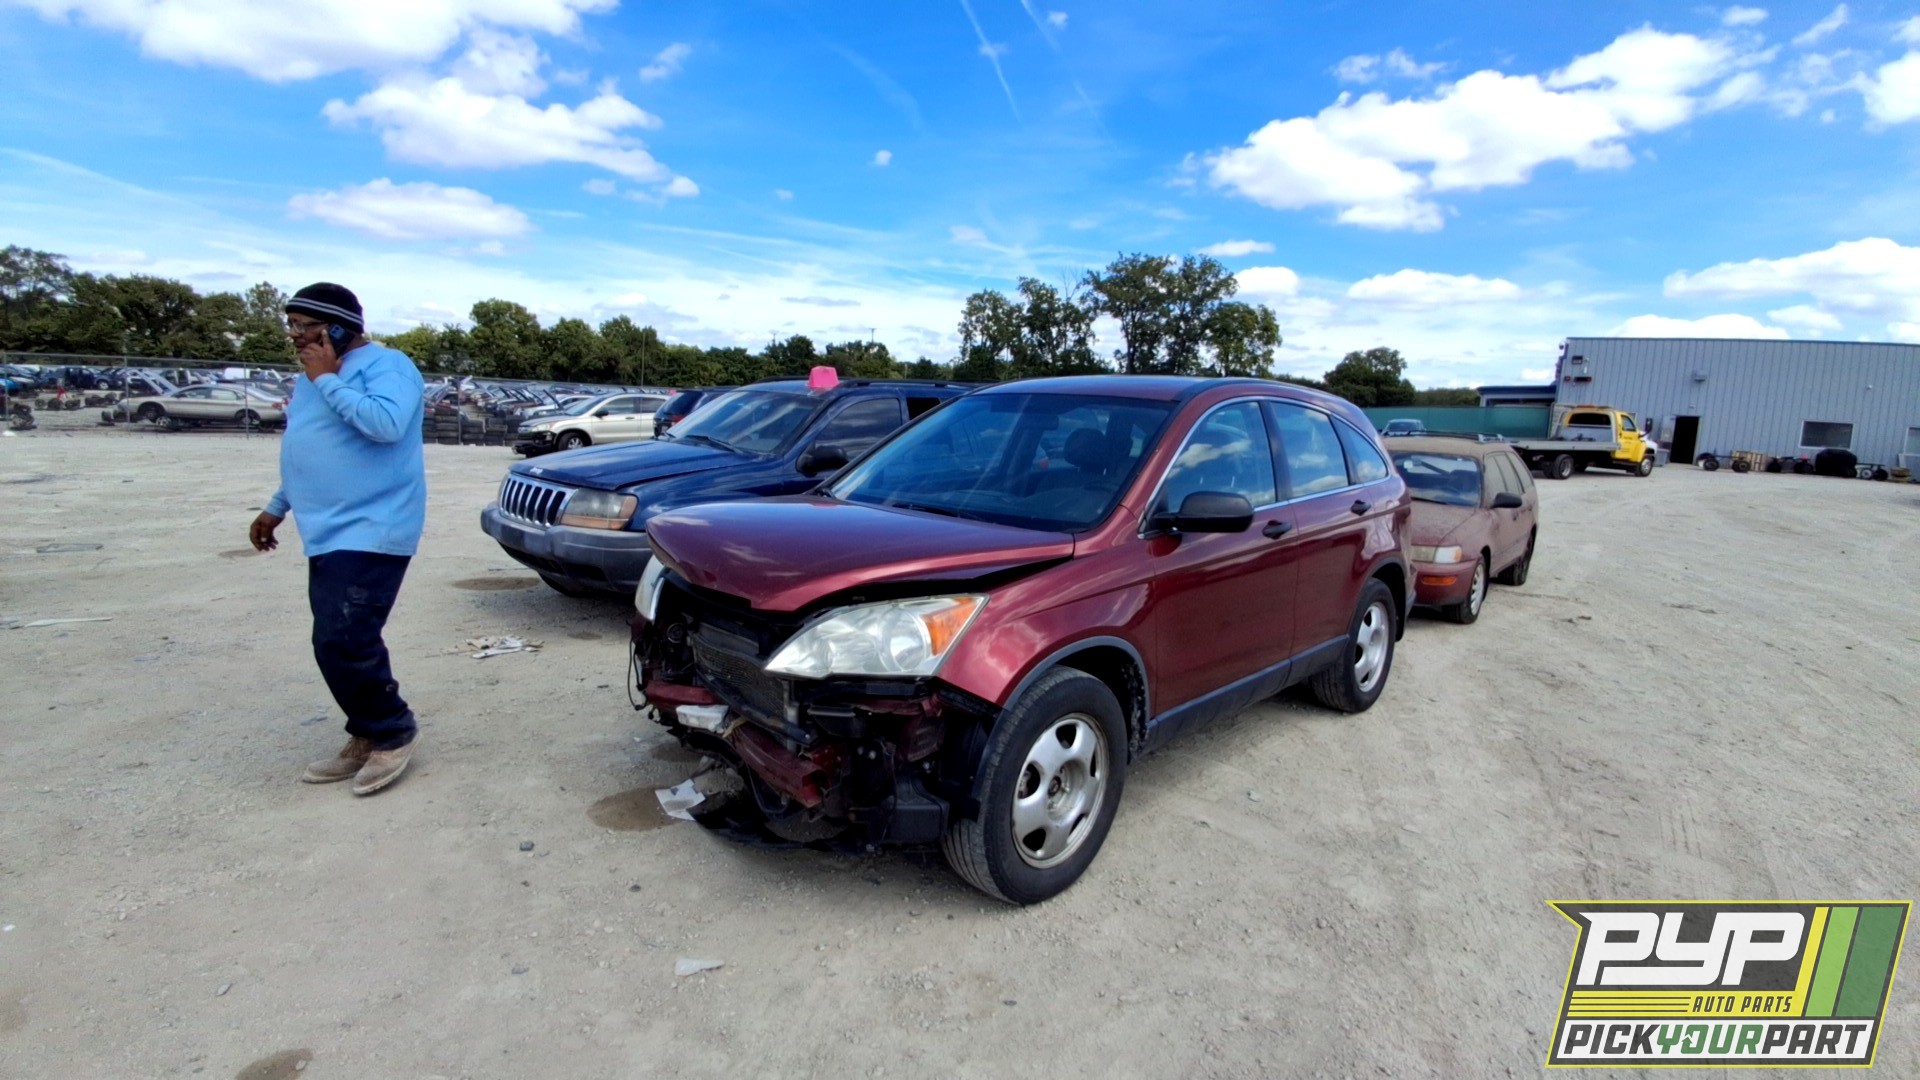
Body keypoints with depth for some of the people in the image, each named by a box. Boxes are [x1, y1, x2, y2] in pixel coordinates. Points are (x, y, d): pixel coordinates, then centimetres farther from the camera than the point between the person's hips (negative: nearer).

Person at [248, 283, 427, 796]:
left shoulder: (385, 364, -10)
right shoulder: (310, 378, 19)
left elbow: (386, 424, -29)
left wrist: (327, 379, -17)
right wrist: (276, 508, 29)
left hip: (370, 532, -10)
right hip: (328, 535, 10)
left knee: (344, 642, -14)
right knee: (335, 644, 10)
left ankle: (395, 732, 4)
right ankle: (367, 736, 22)